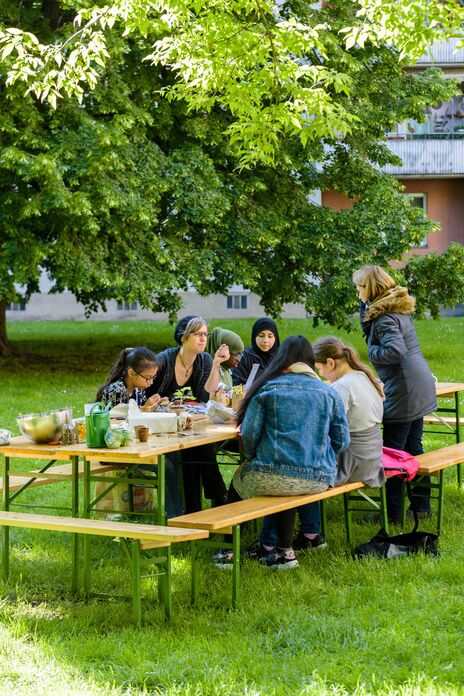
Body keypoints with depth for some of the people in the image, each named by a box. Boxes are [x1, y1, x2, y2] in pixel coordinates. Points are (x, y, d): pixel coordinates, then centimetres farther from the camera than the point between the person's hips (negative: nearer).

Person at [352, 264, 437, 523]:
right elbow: (369, 331, 21)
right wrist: (365, 305, 10)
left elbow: (395, 351, -28)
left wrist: (372, 352, -12)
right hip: (420, 386, 10)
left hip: (403, 390, -10)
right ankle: (422, 504, 21)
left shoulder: (384, 316, -16)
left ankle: (393, 513, 2)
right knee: (414, 447, 16)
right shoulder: (399, 309, 13)